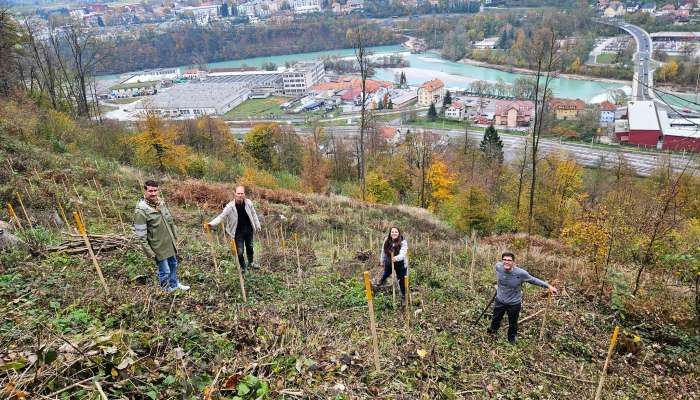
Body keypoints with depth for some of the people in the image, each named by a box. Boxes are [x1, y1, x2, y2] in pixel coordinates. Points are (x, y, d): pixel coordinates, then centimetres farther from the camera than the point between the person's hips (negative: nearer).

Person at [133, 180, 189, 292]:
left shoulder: (161, 202, -1)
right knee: (165, 271, 4)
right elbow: (141, 235, -20)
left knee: (173, 265, 24)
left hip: (170, 243, 7)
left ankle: (174, 285, 46)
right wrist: (149, 252, -18)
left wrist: (175, 237, 16)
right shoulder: (141, 210, -23)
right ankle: (167, 291, 27)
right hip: (158, 247, -7)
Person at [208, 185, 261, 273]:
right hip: (238, 232, -3)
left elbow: (253, 214, 4)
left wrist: (257, 225, 10)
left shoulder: (248, 203, -10)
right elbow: (221, 216, -21)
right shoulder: (230, 206, -20)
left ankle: (250, 262, 48)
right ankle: (244, 267, 28)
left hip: (249, 230, 3)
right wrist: (211, 224, -35)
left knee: (250, 247, 23)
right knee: (240, 251, 3)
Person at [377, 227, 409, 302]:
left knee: (401, 280, 6)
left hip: (400, 264, -4)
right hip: (388, 263, 4)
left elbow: (402, 254, -41)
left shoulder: (403, 242, -29)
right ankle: (381, 282, 66)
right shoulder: (386, 240, -17)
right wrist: (382, 261, 8)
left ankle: (404, 295, 30)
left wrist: (396, 258, -61)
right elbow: (383, 251, -2)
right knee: (386, 274, 32)